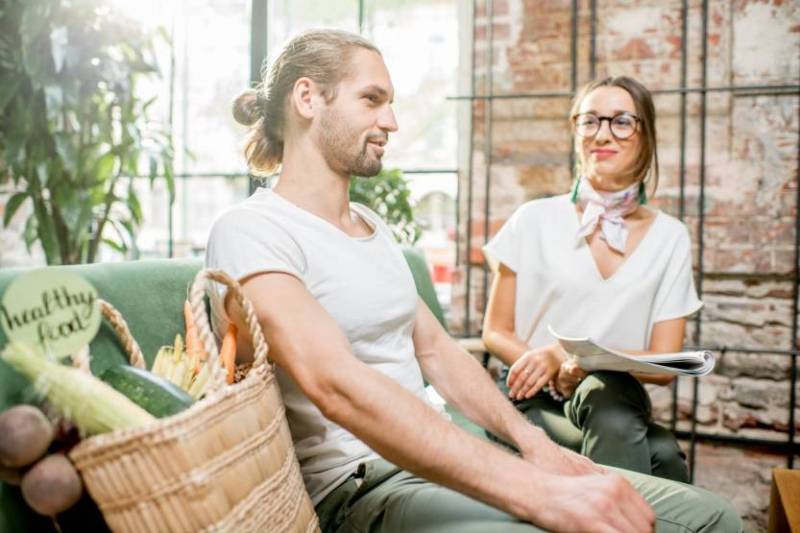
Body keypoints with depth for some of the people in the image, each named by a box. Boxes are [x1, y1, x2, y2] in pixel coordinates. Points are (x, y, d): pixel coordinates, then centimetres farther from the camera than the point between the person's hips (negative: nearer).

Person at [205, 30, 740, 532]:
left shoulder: (374, 226, 15)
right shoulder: (250, 232, -12)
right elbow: (339, 386, -27)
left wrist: (530, 439, -1)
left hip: (434, 459, 8)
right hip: (355, 486, -7)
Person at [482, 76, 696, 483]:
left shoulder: (670, 238, 6)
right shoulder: (535, 221, 2)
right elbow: (495, 332, 4)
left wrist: (568, 354, -16)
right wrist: (559, 375, -16)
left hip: (620, 403, 3)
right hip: (535, 404, -2)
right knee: (661, 456, -32)